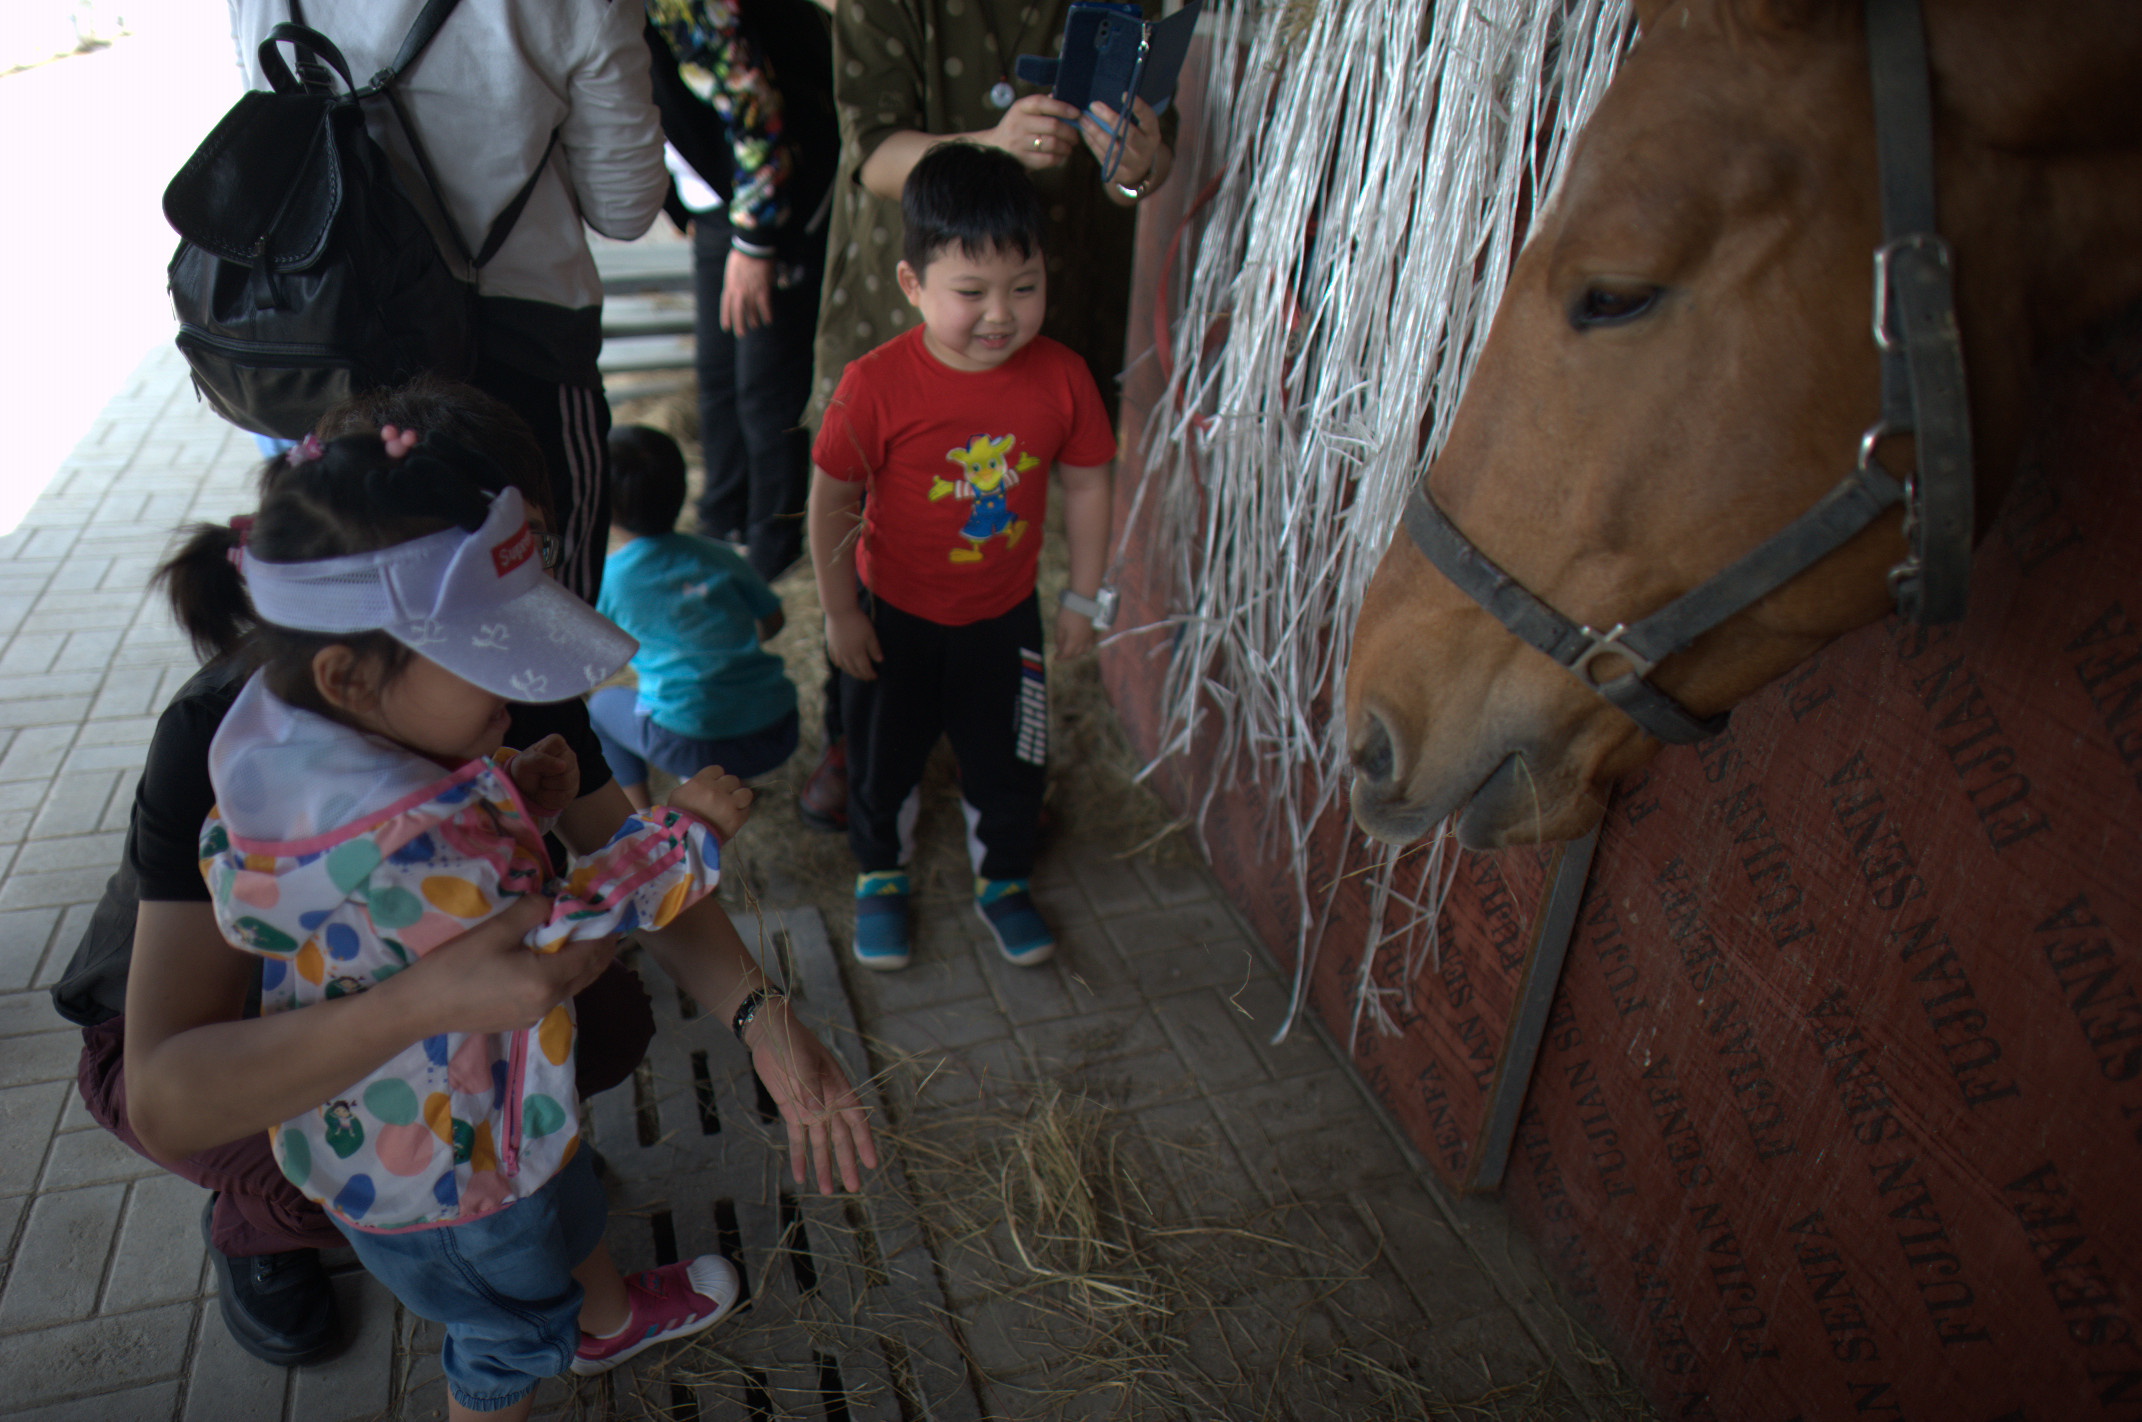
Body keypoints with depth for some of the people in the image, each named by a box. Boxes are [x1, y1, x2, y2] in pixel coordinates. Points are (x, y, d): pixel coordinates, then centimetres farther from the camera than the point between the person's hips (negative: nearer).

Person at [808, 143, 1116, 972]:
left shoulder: (1061, 379, -16)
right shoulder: (877, 385, -25)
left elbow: (1087, 485, -2)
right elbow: (831, 501, -14)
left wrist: (1084, 599, 3)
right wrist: (841, 614, -8)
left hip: (1003, 618, 2)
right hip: (894, 616, -2)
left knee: (1005, 764, 18)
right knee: (883, 759, 18)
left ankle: (1002, 883, 45)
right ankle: (879, 876, 46)